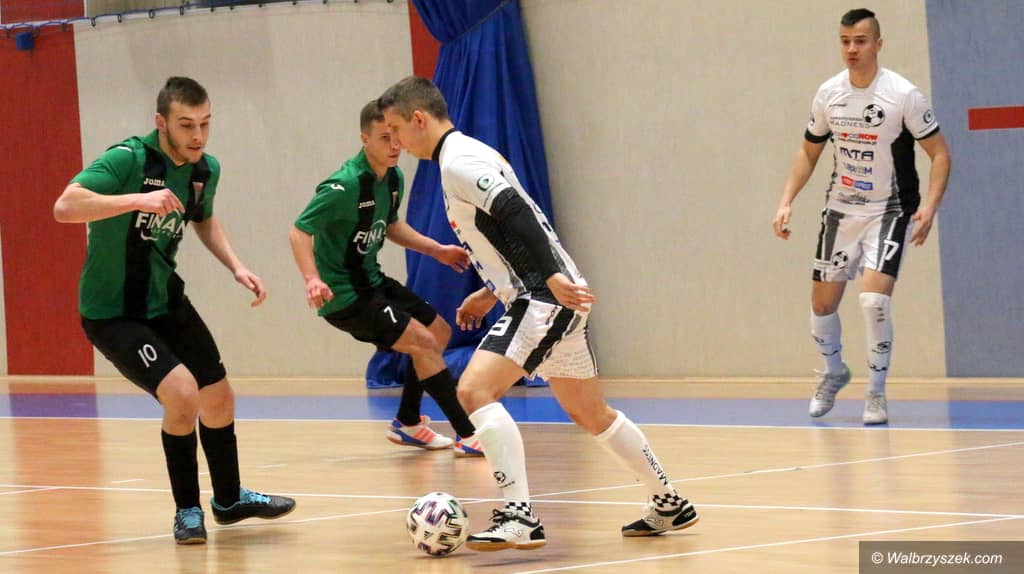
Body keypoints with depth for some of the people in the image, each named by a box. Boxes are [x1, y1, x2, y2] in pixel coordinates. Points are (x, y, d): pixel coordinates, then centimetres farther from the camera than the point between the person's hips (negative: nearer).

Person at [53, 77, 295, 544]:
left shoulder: (206, 169, -2)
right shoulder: (128, 160, -24)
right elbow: (65, 207, -37)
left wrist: (235, 266, 5)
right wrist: (137, 199, -45)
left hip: (167, 303, 8)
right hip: (112, 313, -8)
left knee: (219, 400, 15)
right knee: (182, 394, -22)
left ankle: (229, 500, 40)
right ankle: (187, 511, -1)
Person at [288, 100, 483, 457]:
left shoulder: (394, 179, 2)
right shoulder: (345, 185, -25)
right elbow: (299, 232, -26)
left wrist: (437, 250, 15)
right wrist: (312, 279, -40)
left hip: (371, 282, 10)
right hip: (342, 294, -10)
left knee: (439, 332, 17)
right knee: (422, 342, -17)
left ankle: (407, 423, 28)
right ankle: (467, 435, -14)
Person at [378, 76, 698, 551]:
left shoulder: (458, 161, -12)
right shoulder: (466, 155, 20)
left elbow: (517, 214, -25)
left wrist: (553, 277, -32)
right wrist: (489, 294, 28)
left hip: (544, 298, -11)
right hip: (548, 298, 11)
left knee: (474, 391, -20)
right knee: (590, 414, 20)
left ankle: (520, 517, -27)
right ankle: (670, 505, 31)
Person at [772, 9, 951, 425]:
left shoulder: (903, 94, -15)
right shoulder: (829, 94, -2)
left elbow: (939, 153, -10)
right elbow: (809, 152, 12)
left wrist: (930, 206, -24)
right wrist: (786, 201, 0)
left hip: (889, 211, -5)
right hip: (841, 209, 5)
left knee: (874, 299, -20)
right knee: (822, 302, 9)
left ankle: (877, 392, -2)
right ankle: (834, 373, 38)